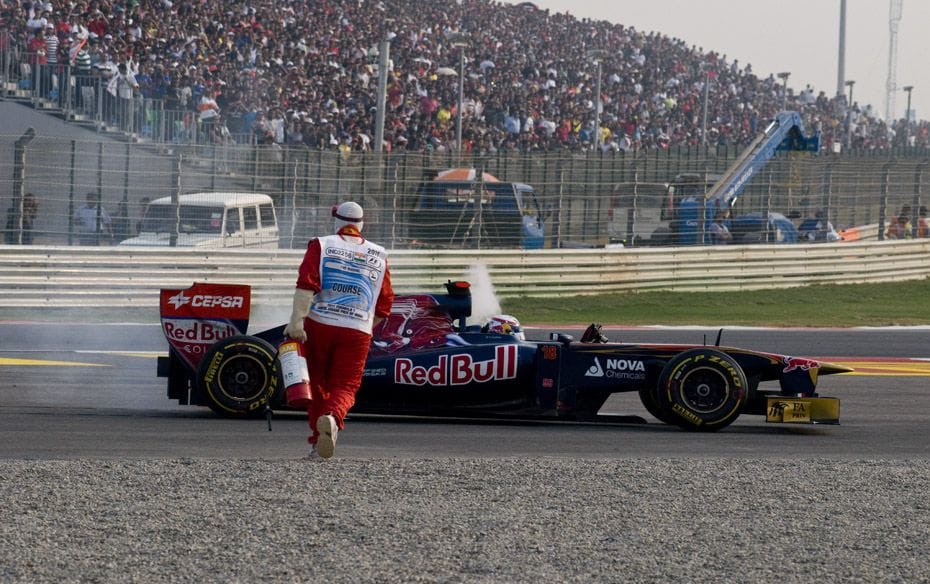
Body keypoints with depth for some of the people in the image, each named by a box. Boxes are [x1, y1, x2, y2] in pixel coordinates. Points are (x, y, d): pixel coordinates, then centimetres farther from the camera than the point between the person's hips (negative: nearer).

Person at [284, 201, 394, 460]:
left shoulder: (321, 246, 3)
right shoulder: (378, 256, 12)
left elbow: (306, 285, -12)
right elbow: (384, 304, 13)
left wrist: (296, 321, -17)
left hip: (318, 324, 0)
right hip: (358, 331, 0)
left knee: (317, 384, 16)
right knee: (345, 387, 0)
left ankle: (318, 441, 18)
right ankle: (332, 419, -32)